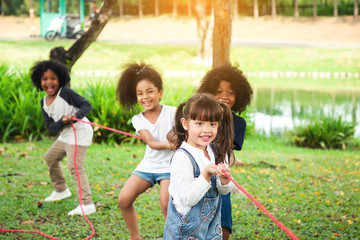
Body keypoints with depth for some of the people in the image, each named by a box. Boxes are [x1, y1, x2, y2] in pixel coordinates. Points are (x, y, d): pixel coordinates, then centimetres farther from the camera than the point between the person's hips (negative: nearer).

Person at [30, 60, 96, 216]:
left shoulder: (66, 93, -14)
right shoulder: (44, 102, 6)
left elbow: (86, 105, -16)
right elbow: (50, 126, -1)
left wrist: (76, 116, -34)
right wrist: (62, 122, -22)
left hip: (80, 133, -9)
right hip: (65, 135, 9)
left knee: (75, 167, -19)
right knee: (50, 158, 24)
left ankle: (87, 204, -20)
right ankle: (61, 191, 43)